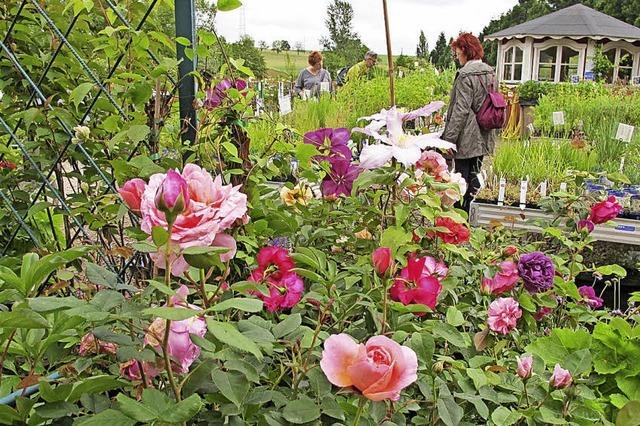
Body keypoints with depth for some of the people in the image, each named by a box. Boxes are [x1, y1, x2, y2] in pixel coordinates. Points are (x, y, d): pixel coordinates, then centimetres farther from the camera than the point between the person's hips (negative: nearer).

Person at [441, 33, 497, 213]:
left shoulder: (466, 74, -16)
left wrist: (448, 138, -17)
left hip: (467, 137, -8)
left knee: (462, 178, 0)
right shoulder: (490, 72, 9)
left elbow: (461, 110, -20)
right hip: (483, 137, 8)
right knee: (474, 175, 15)